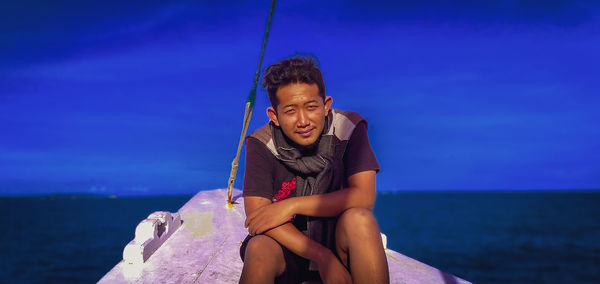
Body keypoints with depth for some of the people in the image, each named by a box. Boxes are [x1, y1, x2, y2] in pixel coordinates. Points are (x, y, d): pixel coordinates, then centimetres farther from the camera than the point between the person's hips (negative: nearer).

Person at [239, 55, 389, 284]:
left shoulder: (349, 127, -11)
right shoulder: (261, 144, -12)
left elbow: (364, 197, -19)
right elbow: (256, 216, -19)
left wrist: (292, 205, -26)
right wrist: (323, 257, -29)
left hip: (338, 239, 1)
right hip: (287, 245, -1)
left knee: (359, 219, -31)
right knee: (260, 248, -33)